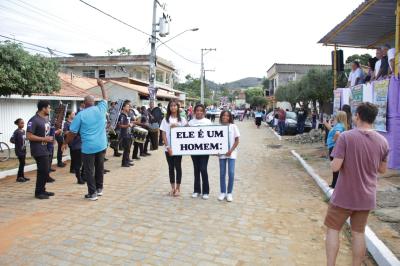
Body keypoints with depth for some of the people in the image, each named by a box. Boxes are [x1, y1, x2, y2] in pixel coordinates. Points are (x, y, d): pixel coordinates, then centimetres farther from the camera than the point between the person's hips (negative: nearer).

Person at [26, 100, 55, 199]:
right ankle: (38, 192, 6)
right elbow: (29, 136, -20)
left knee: (44, 171, 14)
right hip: (38, 150, -9)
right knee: (43, 171, -7)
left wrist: (51, 137, 7)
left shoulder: (46, 119, 11)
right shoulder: (34, 120, -16)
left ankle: (42, 190, 26)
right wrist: (44, 139, -20)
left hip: (45, 149, 9)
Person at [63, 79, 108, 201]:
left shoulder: (81, 114, -7)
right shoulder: (100, 109, 0)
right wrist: (102, 86, 33)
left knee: (89, 171, 5)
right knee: (100, 168, 18)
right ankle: (99, 189, 29)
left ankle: (92, 193, 8)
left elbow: (72, 132, -3)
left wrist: (65, 143, 11)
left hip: (88, 147, -4)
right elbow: (105, 98, 20)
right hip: (101, 145, 4)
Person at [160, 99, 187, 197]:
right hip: (169, 147, 1)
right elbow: (163, 134, -1)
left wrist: (177, 127, -13)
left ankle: (178, 188, 15)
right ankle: (172, 187, 20)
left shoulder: (182, 119, 2)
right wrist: (168, 147, -10)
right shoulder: (166, 119, 3)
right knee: (171, 167, 9)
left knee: (178, 167, 3)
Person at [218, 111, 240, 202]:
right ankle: (223, 192, 19)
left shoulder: (233, 126, -2)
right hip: (222, 153, 2)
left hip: (231, 153, -2)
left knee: (231, 173, -5)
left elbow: (237, 141, -1)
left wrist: (231, 150, -12)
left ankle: (229, 193, 8)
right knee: (222, 173, 6)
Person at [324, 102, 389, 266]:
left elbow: (335, 167, -20)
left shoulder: (346, 137, -18)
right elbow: (382, 169, 8)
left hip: (344, 196, -4)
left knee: (333, 229, 11)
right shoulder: (382, 141, -2)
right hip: (366, 197, 4)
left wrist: (334, 161, 1)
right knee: (358, 233, 17)